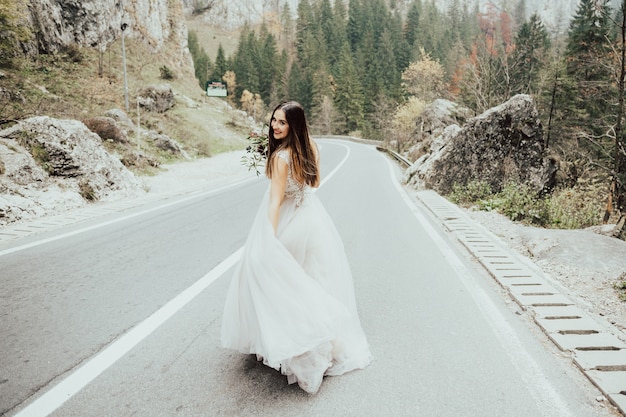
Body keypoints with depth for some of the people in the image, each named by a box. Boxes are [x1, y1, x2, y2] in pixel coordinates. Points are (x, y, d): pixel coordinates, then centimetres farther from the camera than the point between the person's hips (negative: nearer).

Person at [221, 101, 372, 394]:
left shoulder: (281, 156, -24)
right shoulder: (310, 147, -3)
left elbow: (275, 201, -27)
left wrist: (269, 238, -26)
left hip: (290, 222, -8)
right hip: (311, 214, 8)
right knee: (315, 276, 19)